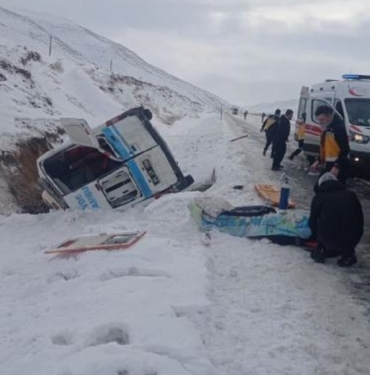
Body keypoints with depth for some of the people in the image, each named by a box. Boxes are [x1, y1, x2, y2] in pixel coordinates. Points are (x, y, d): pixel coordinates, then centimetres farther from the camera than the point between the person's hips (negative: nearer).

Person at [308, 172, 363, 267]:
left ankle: (320, 251, 18)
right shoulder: (351, 195, 13)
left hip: (329, 241, -1)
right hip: (352, 240, 1)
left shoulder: (318, 197, 10)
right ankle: (348, 254, 18)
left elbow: (313, 222, 18)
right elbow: (360, 220, 17)